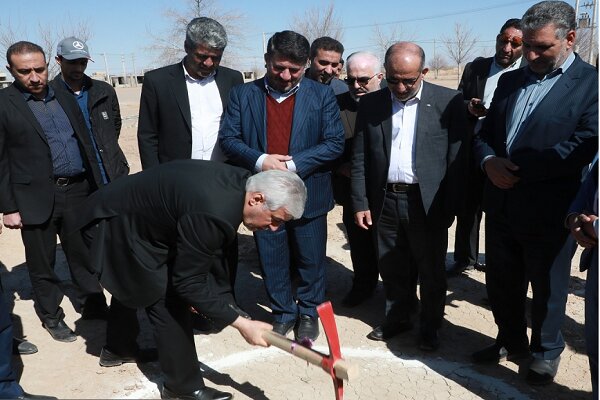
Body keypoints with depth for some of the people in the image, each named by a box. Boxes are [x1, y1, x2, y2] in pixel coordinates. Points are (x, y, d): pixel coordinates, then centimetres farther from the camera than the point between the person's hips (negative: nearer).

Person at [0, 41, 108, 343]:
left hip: (78, 192, 4)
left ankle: (92, 305, 32)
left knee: (84, 255, 15)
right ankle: (51, 316, 29)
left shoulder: (64, 99, 11)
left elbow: (85, 144, 14)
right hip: (36, 198, -4)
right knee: (42, 264, 10)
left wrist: (98, 188, 11)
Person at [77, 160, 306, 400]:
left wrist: (222, 296, 5)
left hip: (132, 218, 10)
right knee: (168, 302, -6)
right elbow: (188, 282, -29)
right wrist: (241, 324, -25)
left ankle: (118, 347, 54)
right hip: (115, 226, -10)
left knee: (132, 288, 29)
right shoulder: (212, 213, -38)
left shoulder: (237, 183, -10)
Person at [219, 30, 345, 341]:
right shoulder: (243, 94, 2)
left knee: (310, 261, 13)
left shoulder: (321, 96, -2)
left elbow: (335, 142, -8)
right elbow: (227, 139, -1)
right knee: (272, 263, 14)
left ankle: (309, 313, 35)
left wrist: (293, 163, -18)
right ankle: (283, 313, 35)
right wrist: (260, 160, -19)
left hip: (308, 195, -1)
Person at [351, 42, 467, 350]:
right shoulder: (370, 104, 3)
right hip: (385, 201, 3)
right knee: (392, 268, 16)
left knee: (431, 271, 12)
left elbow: (457, 159, -5)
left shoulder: (448, 102, -5)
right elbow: (359, 159, 5)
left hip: (427, 203, -2)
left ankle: (430, 326, 31)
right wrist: (360, 204, 1)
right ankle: (396, 318, 36)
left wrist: (451, 207, -8)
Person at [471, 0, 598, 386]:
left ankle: (547, 351, 39)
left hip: (548, 213, -5)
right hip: (501, 207, 5)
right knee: (501, 285, 18)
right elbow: (485, 133, 11)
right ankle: (511, 340, 42)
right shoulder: (510, 80, 10)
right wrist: (489, 162, -11)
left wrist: (516, 169, -19)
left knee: (546, 291, 14)